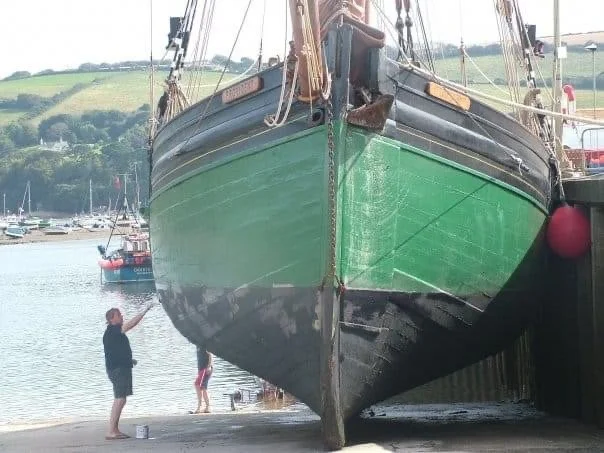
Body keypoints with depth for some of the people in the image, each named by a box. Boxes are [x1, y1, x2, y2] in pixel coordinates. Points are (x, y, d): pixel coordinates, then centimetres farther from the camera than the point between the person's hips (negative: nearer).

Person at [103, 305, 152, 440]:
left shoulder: (117, 332, 18)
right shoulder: (111, 331, -14)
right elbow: (130, 324, -25)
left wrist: (129, 359, 17)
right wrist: (144, 312, -24)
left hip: (122, 368, 11)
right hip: (117, 369, -11)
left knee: (120, 399, 11)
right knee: (120, 399, -14)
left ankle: (115, 430, 13)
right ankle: (111, 432, -16)